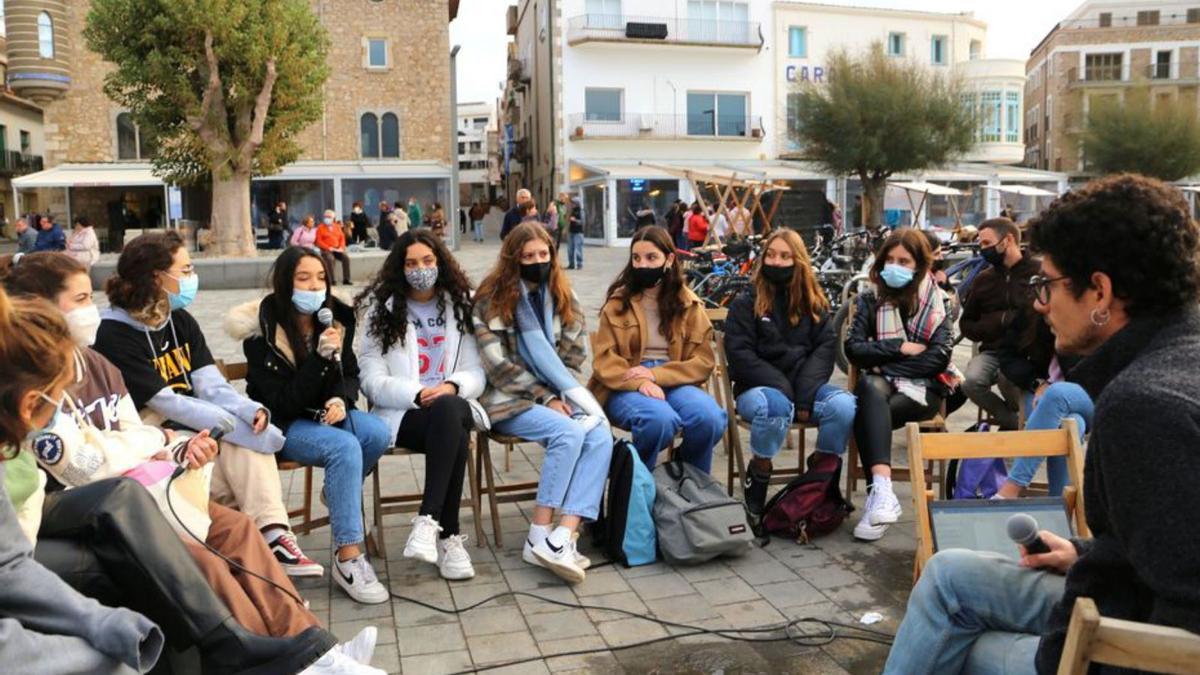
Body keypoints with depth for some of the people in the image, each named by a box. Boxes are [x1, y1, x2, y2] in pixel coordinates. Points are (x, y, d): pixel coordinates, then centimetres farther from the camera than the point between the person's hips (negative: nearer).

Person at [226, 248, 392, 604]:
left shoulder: (336, 317, -2)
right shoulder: (263, 332, -16)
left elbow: (350, 374, 8)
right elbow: (284, 403, -20)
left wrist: (341, 400, -15)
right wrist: (320, 357, -30)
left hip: (324, 413, 5)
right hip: (281, 425, -5)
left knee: (378, 432, -26)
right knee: (345, 448, -32)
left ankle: (339, 492, 5)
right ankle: (347, 557, -29)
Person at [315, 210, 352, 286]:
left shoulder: (337, 227, 16)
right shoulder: (320, 227, 4)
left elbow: (342, 238, 13)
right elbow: (319, 241, -4)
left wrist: (341, 248, -5)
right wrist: (329, 248, -15)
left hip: (337, 249, 4)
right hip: (326, 250, -4)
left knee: (346, 257, -23)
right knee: (330, 259, -34)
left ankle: (346, 279, -18)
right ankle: (332, 280, -30)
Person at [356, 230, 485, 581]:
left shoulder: (459, 306, 14)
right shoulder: (382, 311, 8)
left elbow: (476, 372, 9)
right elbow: (373, 382, -1)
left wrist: (452, 386, -15)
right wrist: (418, 393, -18)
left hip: (455, 407, 2)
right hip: (402, 414, -2)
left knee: (449, 408, -38)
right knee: (453, 429, -36)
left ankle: (429, 521, -39)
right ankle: (449, 535, -31)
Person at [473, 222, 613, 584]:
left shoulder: (562, 295, 12)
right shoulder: (492, 299, -3)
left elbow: (574, 353, 10)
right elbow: (498, 365, -10)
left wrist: (561, 395, -7)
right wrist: (544, 397, -14)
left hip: (554, 395, 5)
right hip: (510, 399, -4)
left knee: (601, 436, -25)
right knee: (568, 432, -31)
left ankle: (563, 538, -32)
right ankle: (538, 538, -22)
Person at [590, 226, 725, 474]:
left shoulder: (688, 303, 8)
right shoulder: (618, 301, 4)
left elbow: (703, 361, 1)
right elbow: (604, 360, -3)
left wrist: (655, 374, -14)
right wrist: (640, 383, -23)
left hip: (673, 382, 2)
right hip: (625, 387, -2)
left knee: (710, 418, -29)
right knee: (660, 419, -35)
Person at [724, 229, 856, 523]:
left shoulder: (814, 304, 12)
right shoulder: (745, 303, 3)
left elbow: (825, 347, 2)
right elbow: (740, 355, -6)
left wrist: (805, 394, -15)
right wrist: (784, 390, -16)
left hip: (804, 385, 3)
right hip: (758, 387, -3)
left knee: (844, 404, -27)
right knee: (776, 406, -38)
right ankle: (757, 477, -15)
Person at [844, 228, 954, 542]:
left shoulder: (936, 302, 9)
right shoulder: (869, 300, 13)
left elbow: (940, 357, -4)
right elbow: (853, 348, 0)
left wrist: (883, 362, -8)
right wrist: (900, 348, -9)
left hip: (922, 387, -1)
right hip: (881, 384, 1)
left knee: (868, 414, -33)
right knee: (870, 388, -37)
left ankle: (877, 495, -32)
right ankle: (882, 490, -49)